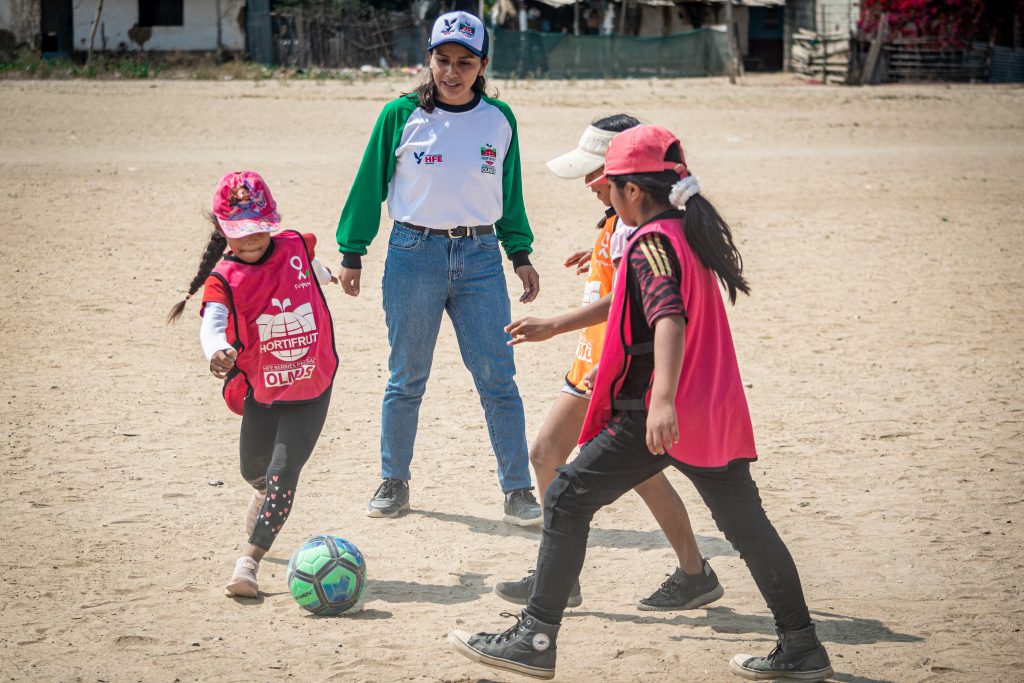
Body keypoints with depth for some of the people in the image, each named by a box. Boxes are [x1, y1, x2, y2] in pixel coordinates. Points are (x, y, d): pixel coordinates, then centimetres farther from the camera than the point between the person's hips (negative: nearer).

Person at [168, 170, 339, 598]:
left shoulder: (295, 247, -7)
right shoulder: (223, 279, -15)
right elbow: (211, 324, -34)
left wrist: (323, 274, 45)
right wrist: (217, 350, -58)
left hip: (311, 391, -1)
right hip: (260, 394, 1)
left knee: (282, 477, -15)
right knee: (254, 470, 24)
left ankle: (249, 561, -14)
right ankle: (264, 492, 61)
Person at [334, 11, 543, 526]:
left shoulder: (499, 120, 5)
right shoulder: (401, 115, -1)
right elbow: (370, 184, 4)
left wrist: (520, 254, 11)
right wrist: (352, 252, 3)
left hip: (480, 256, 1)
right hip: (414, 255, -1)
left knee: (498, 380, -3)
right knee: (407, 380, 8)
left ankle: (517, 491, 3)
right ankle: (394, 482, 23)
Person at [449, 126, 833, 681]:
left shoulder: (651, 242, -12)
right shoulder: (696, 231, 13)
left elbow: (670, 317, -28)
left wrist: (663, 400, -40)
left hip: (655, 417, -9)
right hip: (715, 410, 9)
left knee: (567, 501, -2)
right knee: (746, 524, 15)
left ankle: (535, 639, -2)